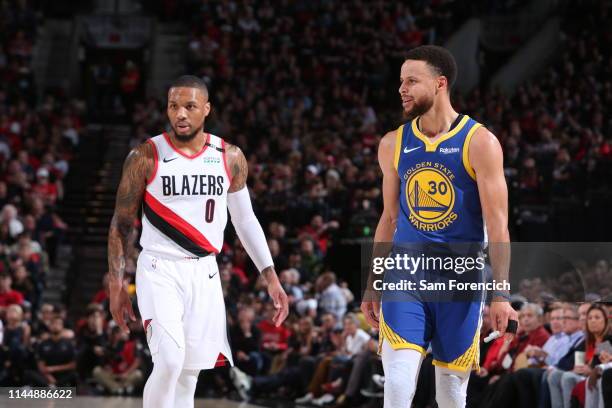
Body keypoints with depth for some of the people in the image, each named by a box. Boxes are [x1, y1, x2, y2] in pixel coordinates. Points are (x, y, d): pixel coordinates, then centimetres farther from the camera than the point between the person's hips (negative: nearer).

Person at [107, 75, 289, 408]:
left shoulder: (230, 157, 5)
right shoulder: (146, 157, -5)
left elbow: (245, 220, 13)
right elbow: (121, 223, 1)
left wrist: (270, 277, 7)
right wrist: (116, 285, -4)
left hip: (204, 273, 4)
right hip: (159, 271, -4)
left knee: (189, 374, 6)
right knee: (169, 361, -22)